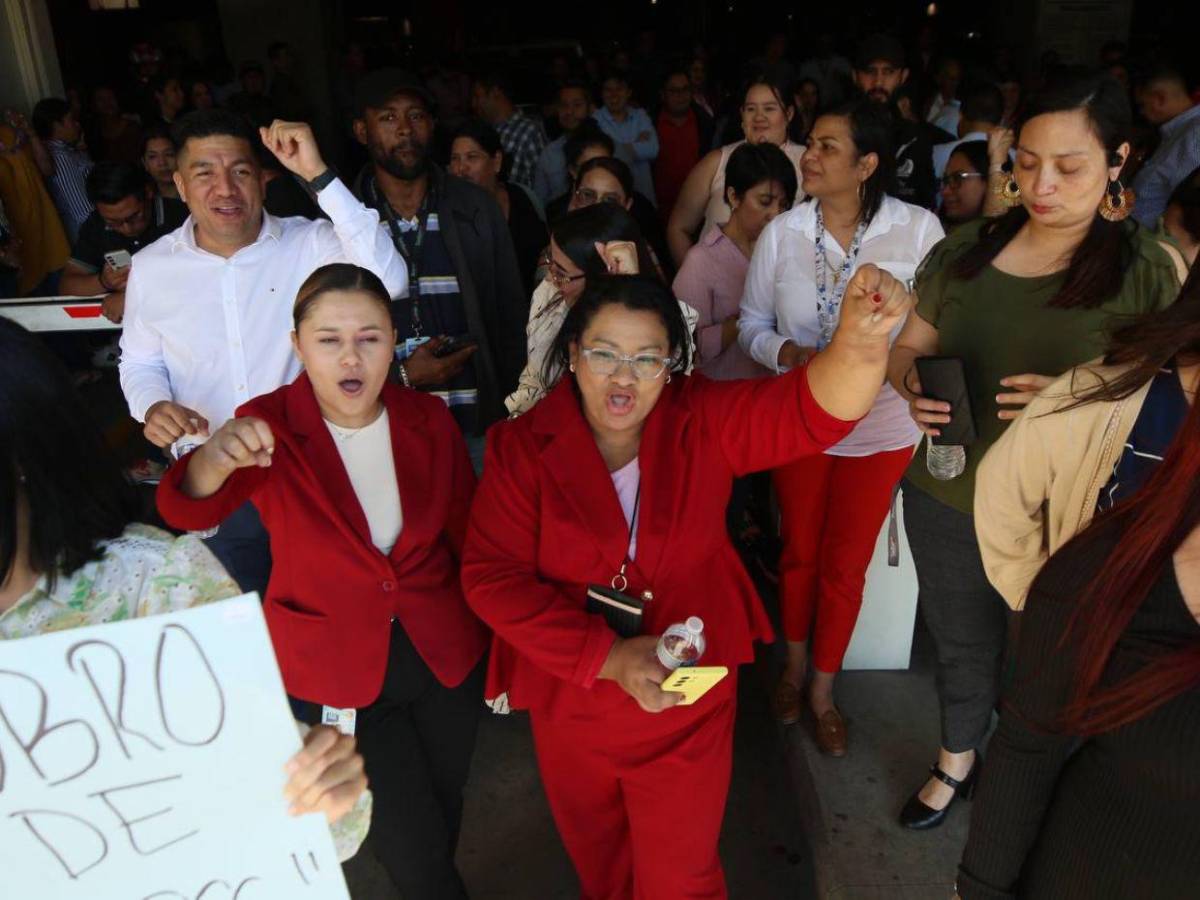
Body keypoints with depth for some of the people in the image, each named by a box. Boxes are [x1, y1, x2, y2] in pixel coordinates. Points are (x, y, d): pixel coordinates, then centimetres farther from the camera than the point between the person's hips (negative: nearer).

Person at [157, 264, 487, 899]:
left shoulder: (428, 420, -8)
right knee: (409, 842, 5)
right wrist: (213, 463, -55)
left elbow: (468, 537, 0)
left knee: (442, 816, 23)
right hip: (336, 671, -2)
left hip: (445, 656, 3)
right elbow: (188, 511, -33)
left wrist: (494, 648, 3)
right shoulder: (269, 426, -15)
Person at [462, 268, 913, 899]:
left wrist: (860, 340, -51)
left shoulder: (704, 422, -14)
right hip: (570, 701, 1)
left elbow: (814, 408, -27)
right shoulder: (522, 446, -15)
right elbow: (491, 578, -18)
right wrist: (608, 656, -26)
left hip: (687, 704, 0)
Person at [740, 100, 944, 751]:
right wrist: (787, 351, -22)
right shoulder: (782, 233, -9)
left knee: (846, 565, 13)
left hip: (880, 428, -1)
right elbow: (752, 324, -2)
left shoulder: (918, 229, -14)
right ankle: (794, 666, 45)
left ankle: (823, 690, 36)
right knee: (799, 551, 19)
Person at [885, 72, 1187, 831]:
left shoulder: (1151, 270, -10)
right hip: (945, 497, 3)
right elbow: (907, 346, 7)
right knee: (961, 646, 22)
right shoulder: (965, 249, 0)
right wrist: (910, 386, -16)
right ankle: (957, 762, 50)